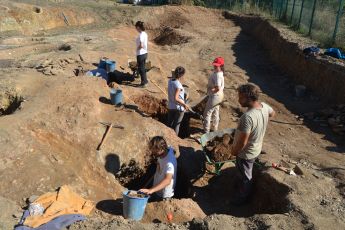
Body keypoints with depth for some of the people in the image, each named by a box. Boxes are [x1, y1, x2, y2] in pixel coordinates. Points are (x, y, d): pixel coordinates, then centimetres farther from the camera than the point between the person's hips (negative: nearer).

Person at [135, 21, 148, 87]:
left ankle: (143, 83, 12)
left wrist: (137, 48, -10)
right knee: (143, 68, 20)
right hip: (145, 53, 9)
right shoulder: (145, 33, 5)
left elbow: (141, 45, -30)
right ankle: (145, 81, 30)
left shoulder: (141, 35, -21)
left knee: (141, 69, 3)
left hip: (140, 54, -9)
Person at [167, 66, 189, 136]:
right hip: (179, 107, -6)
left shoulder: (170, 81, -4)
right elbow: (176, 98, -25)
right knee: (176, 125, 9)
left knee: (169, 124, 19)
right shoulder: (178, 85, -25)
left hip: (170, 107, 7)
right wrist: (184, 104, -16)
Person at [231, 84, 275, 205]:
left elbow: (242, 142, -33)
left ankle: (242, 198, 41)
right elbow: (272, 113, 13)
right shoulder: (264, 106, -13)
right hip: (256, 149, 8)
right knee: (246, 173, 32)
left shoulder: (247, 117, -39)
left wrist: (234, 151, -13)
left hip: (246, 153, -8)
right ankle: (242, 187, 56)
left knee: (245, 176, 18)